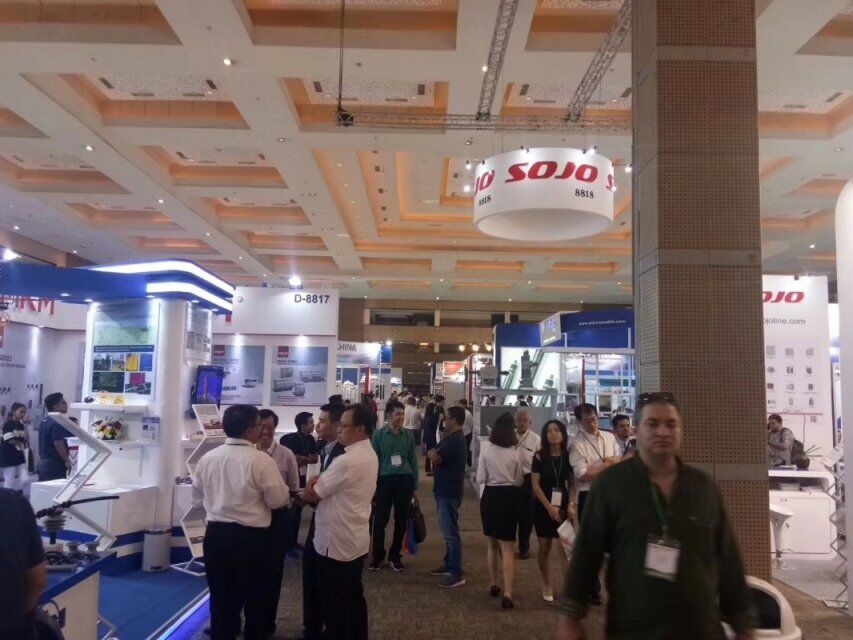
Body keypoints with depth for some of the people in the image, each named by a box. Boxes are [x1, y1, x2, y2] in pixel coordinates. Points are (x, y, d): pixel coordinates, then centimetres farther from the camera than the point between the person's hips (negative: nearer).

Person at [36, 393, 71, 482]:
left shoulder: (45, 421, 15)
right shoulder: (57, 423, -16)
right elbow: (58, 444, -21)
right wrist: (67, 461, -14)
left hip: (43, 463, 10)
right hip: (55, 465, -10)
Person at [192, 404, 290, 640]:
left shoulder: (207, 458, 1)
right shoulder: (261, 460, -16)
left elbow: (197, 499, 12)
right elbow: (279, 500, -11)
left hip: (215, 534, 5)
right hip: (250, 538, -5)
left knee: (221, 600, 17)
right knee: (255, 600, 12)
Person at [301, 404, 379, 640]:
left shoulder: (347, 461, -25)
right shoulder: (370, 455, 6)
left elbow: (309, 495, -17)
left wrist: (310, 486, 5)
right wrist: (319, 482, -5)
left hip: (336, 543, -9)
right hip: (356, 540, 9)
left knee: (335, 605, 5)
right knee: (354, 598, 19)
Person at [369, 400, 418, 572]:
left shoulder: (408, 435, 4)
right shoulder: (379, 435, -2)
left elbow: (413, 460, 8)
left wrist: (414, 485, 7)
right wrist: (373, 484, -1)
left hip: (405, 480, 2)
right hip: (385, 480, -2)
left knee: (401, 520, 9)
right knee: (380, 520, 1)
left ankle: (395, 556, 24)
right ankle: (378, 556, 17)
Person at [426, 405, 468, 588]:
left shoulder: (456, 440, -20)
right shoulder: (450, 438, 14)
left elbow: (434, 457, -23)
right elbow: (431, 452, 13)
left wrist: (434, 453, -2)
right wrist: (435, 453, -8)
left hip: (450, 491, -10)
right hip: (444, 489, 10)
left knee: (451, 532, -7)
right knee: (447, 530, 18)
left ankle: (457, 574, -3)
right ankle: (449, 564, 28)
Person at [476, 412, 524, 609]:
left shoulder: (486, 450, -8)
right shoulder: (516, 453, -9)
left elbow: (480, 479, -5)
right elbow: (519, 481, 1)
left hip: (490, 496, 1)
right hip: (510, 497, -1)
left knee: (492, 543, 19)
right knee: (507, 547, 2)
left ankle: (494, 586, 29)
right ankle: (507, 594, -6)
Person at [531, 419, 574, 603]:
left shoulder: (568, 456, 0)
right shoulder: (540, 456, -6)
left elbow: (571, 483, 5)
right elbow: (535, 485, -7)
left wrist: (571, 505, -8)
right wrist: (549, 507, -13)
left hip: (563, 506, 1)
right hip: (543, 507, -1)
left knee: (564, 549, -6)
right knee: (544, 548, 9)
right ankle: (547, 586, 23)